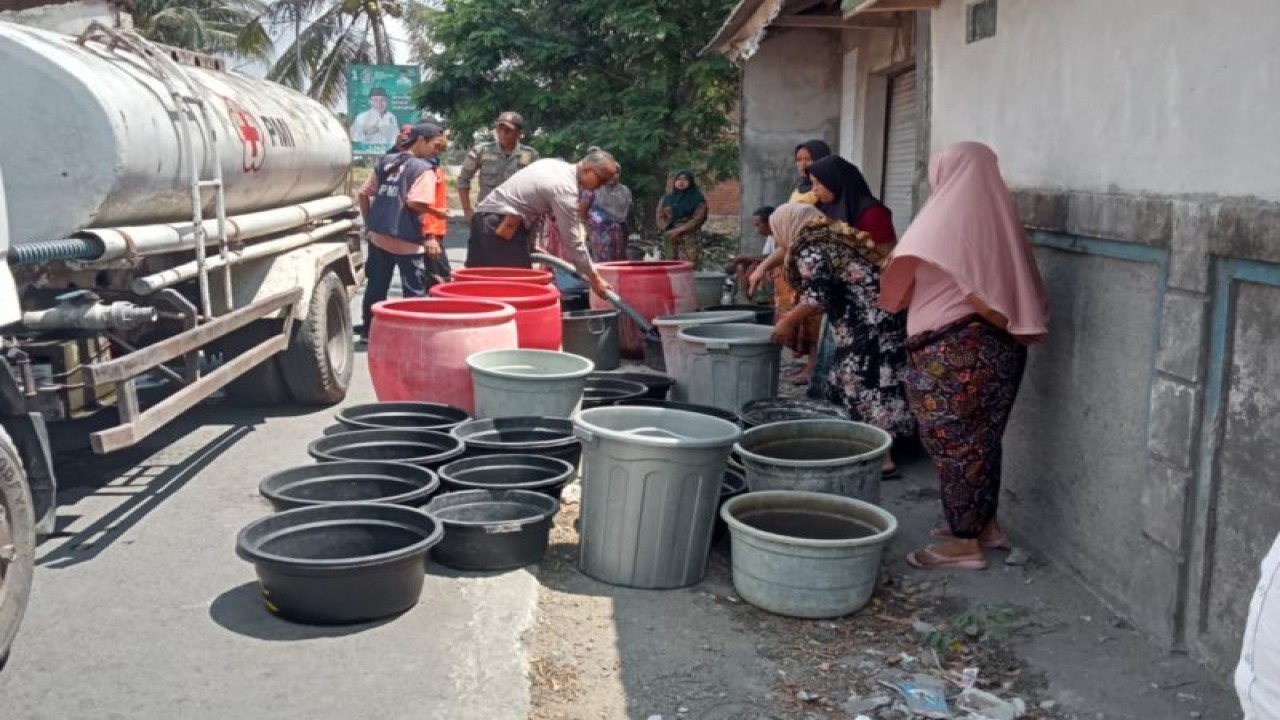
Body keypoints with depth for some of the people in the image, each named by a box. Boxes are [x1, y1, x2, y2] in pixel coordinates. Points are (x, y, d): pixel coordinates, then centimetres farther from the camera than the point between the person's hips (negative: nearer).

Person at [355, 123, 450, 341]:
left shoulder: (385, 161, 12)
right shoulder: (424, 168, -9)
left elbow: (363, 195, 13)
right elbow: (415, 203, -23)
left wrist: (369, 224, 20)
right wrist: (438, 212, -7)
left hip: (377, 235, 7)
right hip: (407, 240, -7)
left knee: (376, 285, 16)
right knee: (414, 290, 4)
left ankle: (369, 329, 25)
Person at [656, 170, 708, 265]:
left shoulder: (697, 199, 2)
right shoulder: (666, 198, 15)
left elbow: (697, 219, -7)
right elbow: (660, 217, 11)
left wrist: (678, 230, -15)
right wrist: (668, 230, -8)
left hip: (689, 240, -4)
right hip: (669, 240, 4)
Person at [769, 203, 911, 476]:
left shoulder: (809, 249, -6)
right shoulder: (836, 239, 23)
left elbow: (817, 297, -16)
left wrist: (789, 321, -1)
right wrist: (796, 315, 25)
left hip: (871, 325, -10)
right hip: (885, 319, 10)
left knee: (862, 385, -5)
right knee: (851, 381, 15)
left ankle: (880, 456, -3)